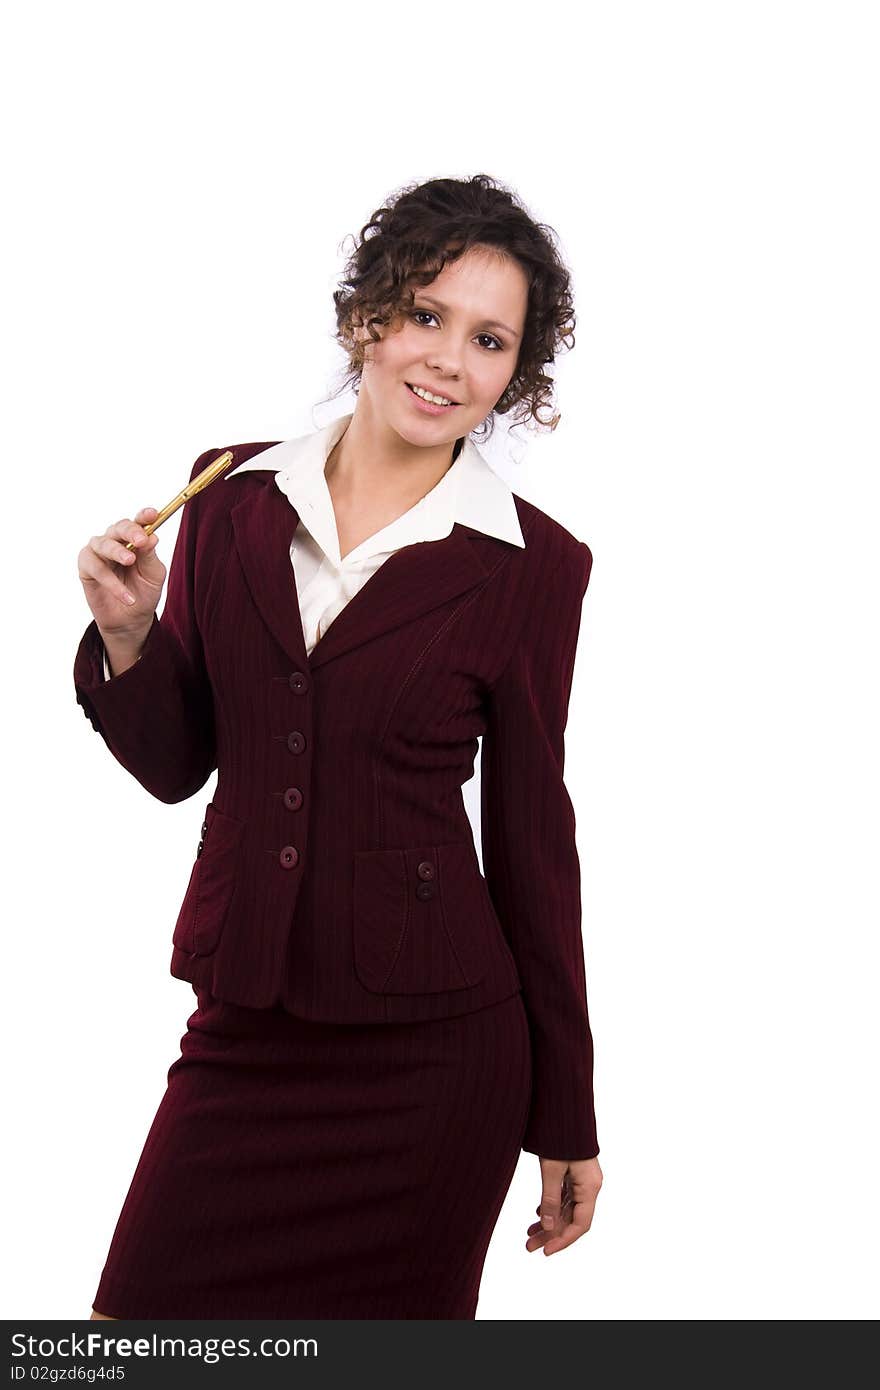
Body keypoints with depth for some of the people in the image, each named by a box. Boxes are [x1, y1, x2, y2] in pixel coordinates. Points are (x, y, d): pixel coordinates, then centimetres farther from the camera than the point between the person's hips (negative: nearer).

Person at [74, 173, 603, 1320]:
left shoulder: (533, 566, -5)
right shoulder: (236, 499, 2)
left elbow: (528, 833, 0)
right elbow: (176, 764, 9)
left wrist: (566, 1120, 2)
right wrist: (127, 634, -12)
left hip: (429, 1048, -2)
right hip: (246, 1024, 3)